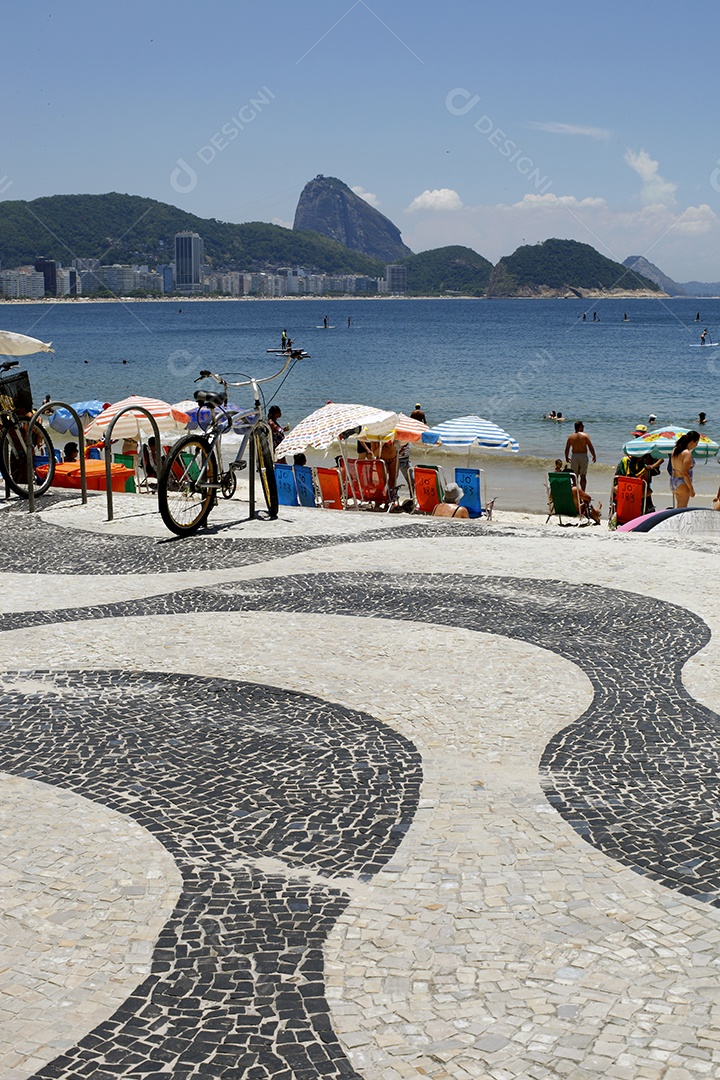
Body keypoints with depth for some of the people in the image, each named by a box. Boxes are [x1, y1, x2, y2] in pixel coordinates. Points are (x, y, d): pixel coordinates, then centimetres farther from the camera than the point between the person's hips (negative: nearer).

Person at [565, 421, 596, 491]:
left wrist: (566, 457, 20)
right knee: (583, 476, 4)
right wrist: (594, 456, 4)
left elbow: (567, 449, 5)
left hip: (574, 456, 2)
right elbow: (591, 447, -7)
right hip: (583, 456, -2)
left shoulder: (570, 437, 3)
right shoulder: (585, 436, -5)